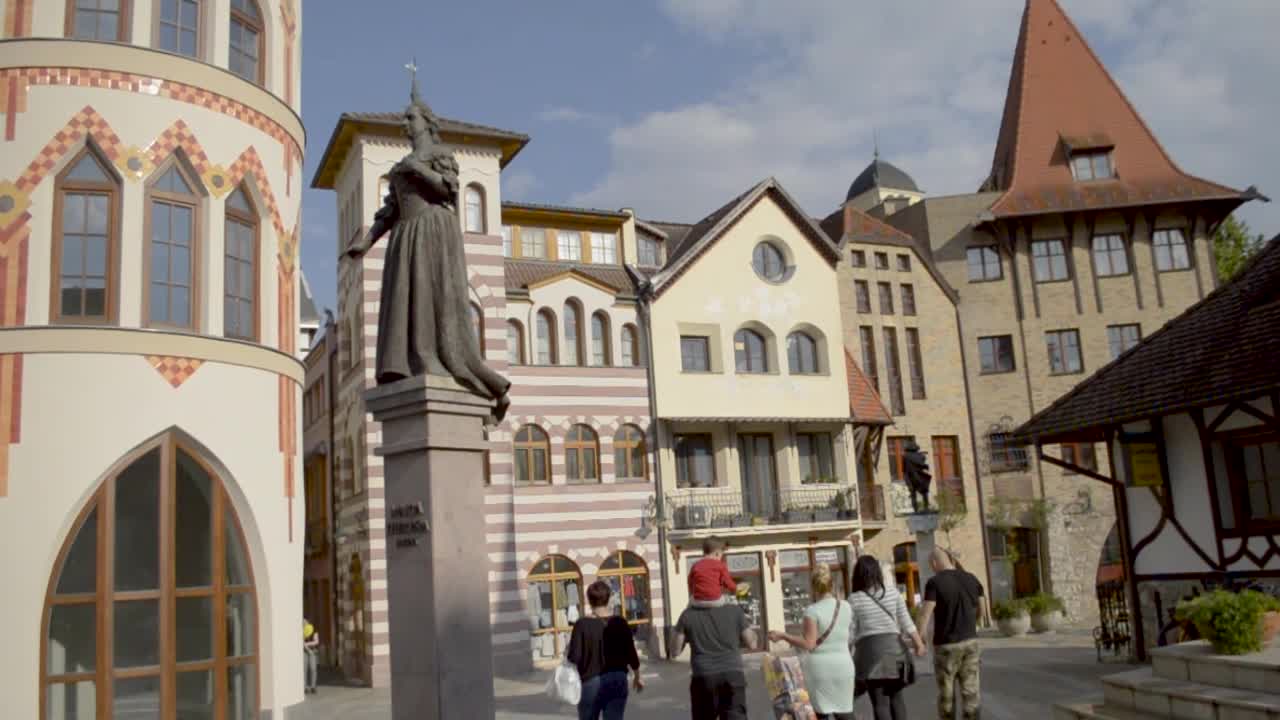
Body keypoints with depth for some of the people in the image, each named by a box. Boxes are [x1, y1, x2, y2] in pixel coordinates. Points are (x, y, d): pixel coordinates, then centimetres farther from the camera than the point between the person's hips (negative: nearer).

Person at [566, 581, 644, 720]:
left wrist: (567, 655, 9)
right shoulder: (620, 623, -2)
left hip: (591, 682, -2)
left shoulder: (582, 625, -11)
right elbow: (631, 653, 4)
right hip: (618, 680, 2)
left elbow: (574, 657, -14)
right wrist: (637, 677, 20)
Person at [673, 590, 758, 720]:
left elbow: (675, 650, 5)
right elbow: (751, 644, 5)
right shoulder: (734, 610, 1)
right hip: (733, 675, -1)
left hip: (703, 678, 1)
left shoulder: (688, 614, 1)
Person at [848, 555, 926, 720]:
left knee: (880, 702, 1)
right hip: (894, 647, 3)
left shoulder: (854, 599, -4)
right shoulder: (894, 594, 3)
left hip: (869, 651, -3)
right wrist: (919, 643, 10)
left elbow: (850, 633, -4)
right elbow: (907, 623, 2)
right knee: (896, 696, 17)